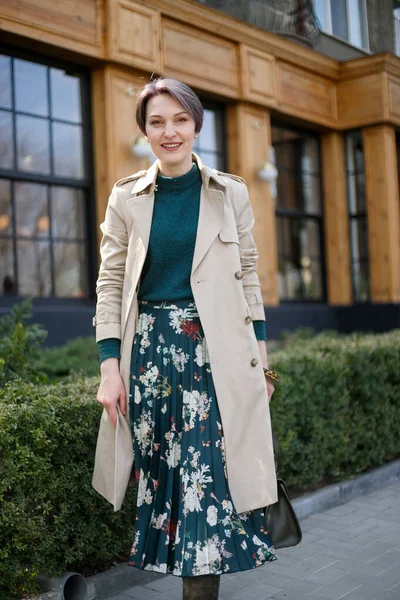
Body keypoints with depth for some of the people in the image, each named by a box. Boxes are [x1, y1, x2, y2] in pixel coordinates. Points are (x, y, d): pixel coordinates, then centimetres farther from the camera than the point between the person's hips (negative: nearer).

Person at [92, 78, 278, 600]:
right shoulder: (126, 198, 6)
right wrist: (110, 368, -4)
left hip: (216, 351, -1)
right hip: (150, 350, 1)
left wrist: (260, 359, 6)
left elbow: (248, 277, 9)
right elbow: (110, 283, 4)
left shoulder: (231, 194, 6)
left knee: (208, 473, -6)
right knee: (161, 473, 6)